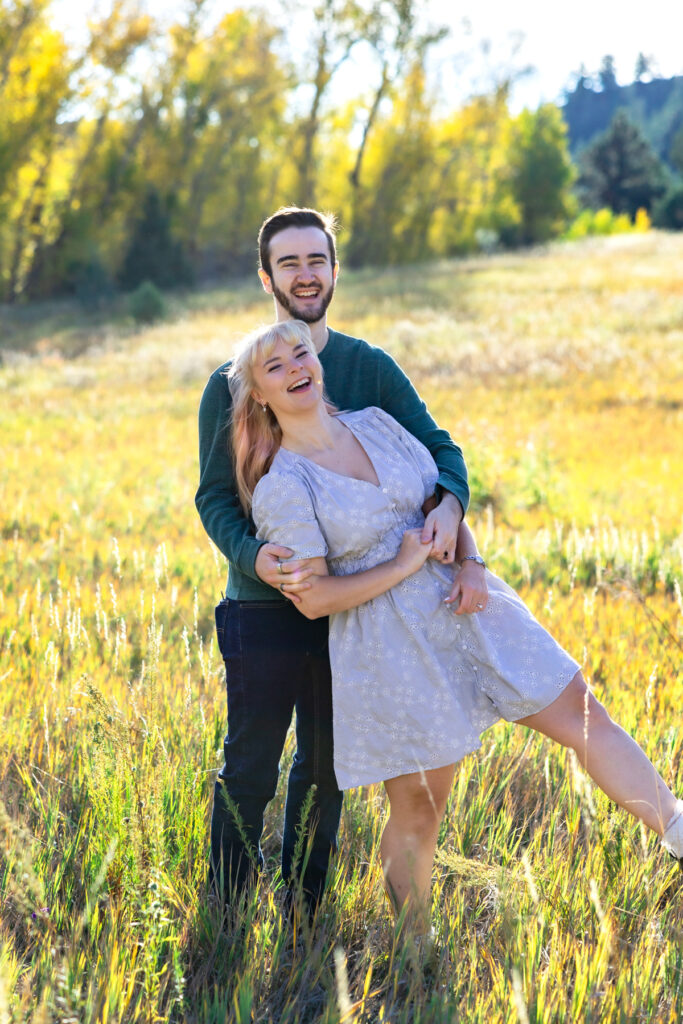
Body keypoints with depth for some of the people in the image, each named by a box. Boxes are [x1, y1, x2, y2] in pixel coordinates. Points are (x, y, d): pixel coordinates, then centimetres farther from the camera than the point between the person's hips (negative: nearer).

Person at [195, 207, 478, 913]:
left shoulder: (370, 368, 5)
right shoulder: (233, 382, -2)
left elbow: (438, 449, 1)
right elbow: (214, 497, -4)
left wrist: (448, 505, -23)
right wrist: (254, 556, -25)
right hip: (263, 607, -3)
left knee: (325, 767, 13)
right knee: (249, 768, -2)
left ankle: (305, 918, 28)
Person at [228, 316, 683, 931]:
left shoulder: (377, 425, 5)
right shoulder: (281, 488, -11)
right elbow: (314, 599, -13)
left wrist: (471, 569, -4)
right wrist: (403, 567, -14)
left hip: (467, 609, 5)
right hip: (389, 647, -5)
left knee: (584, 717, 0)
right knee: (417, 811, 5)